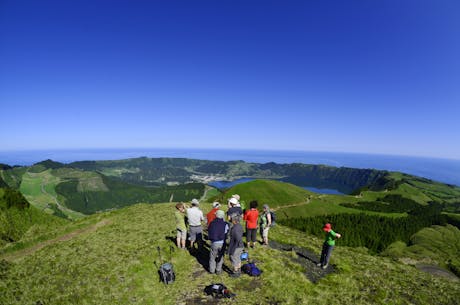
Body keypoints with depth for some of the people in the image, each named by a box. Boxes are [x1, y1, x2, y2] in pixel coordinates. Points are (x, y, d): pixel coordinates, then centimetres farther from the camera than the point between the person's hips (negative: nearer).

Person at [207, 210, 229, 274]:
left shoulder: (212, 223, -6)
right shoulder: (225, 224, -11)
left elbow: (209, 233, 1)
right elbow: (226, 234, -8)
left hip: (214, 243, 1)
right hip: (222, 243, -1)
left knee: (212, 256, 20)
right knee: (220, 257, 18)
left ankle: (212, 270, 32)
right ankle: (218, 270, 27)